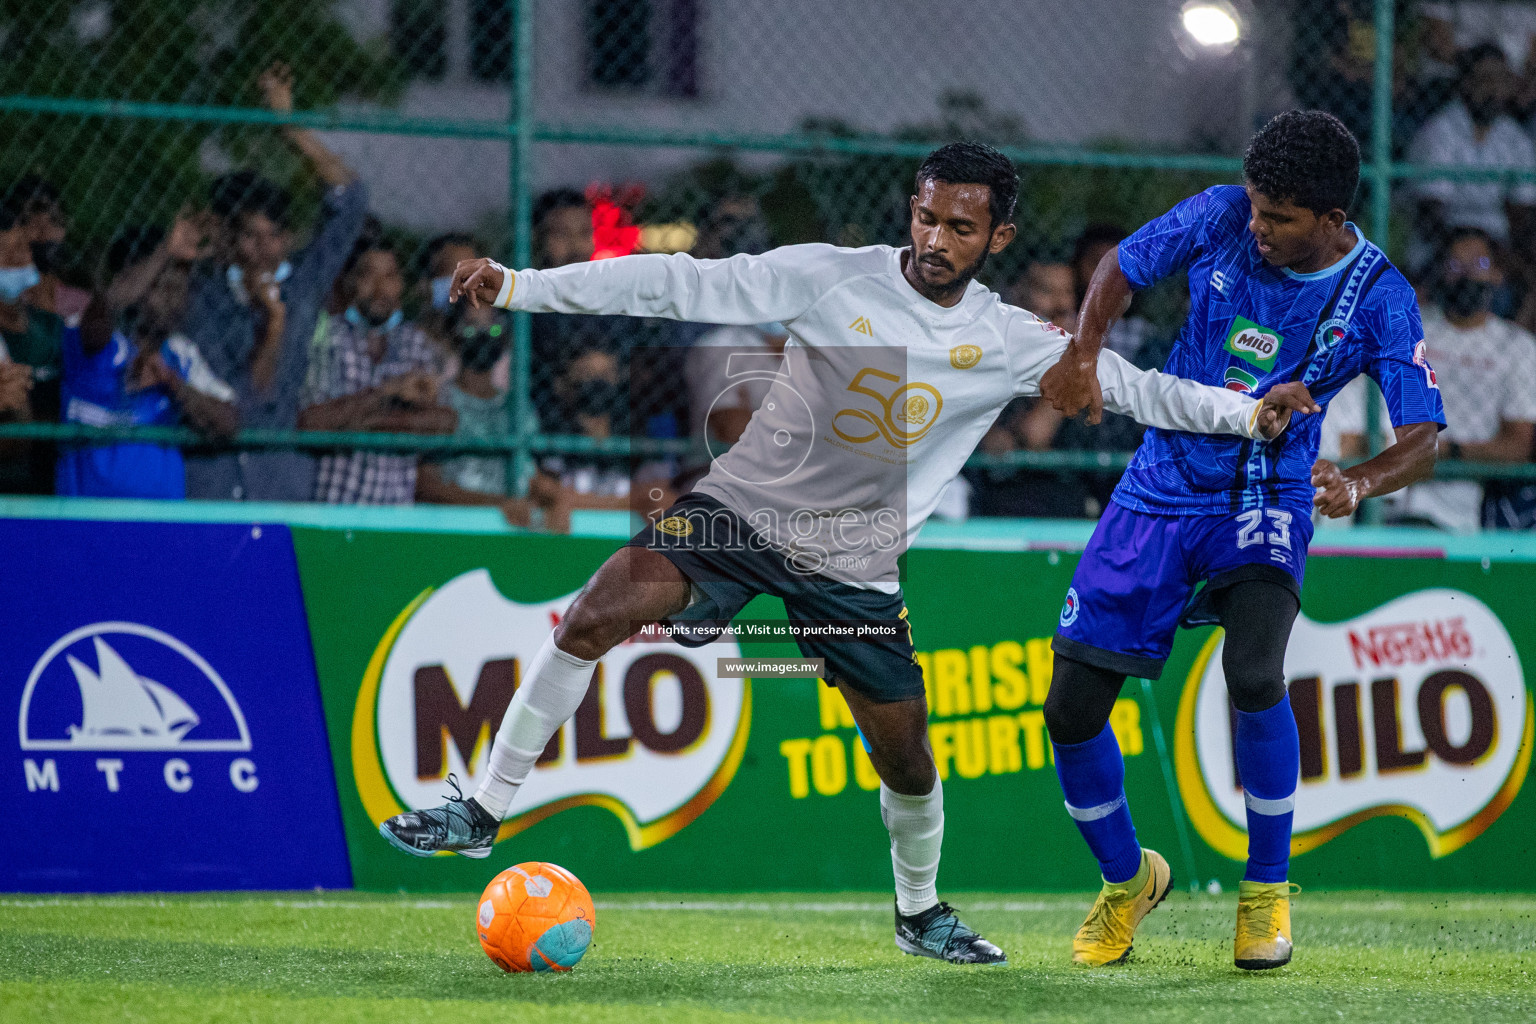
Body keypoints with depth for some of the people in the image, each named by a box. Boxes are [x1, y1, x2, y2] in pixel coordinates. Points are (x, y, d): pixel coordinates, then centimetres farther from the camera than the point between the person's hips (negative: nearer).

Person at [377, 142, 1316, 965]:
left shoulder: (1011, 341, -3)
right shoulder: (832, 278, -12)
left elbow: (1125, 384, 1)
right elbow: (683, 285, -15)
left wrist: (1242, 411, -11)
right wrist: (520, 287, -19)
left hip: (855, 563, 2)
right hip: (741, 511, -2)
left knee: (906, 754, 5)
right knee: (599, 613, -23)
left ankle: (921, 914, 34)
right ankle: (484, 812, -13)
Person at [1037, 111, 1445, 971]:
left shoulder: (1379, 299, -14)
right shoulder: (1220, 219, -9)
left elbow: (1423, 439, -16)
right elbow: (1123, 267, 6)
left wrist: (1358, 484, -38)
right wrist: (1083, 353, -14)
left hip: (1265, 503, -3)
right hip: (1164, 488, 3)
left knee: (1253, 674, -30)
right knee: (1073, 707, -3)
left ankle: (1268, 891, -7)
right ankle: (1128, 878, 25)